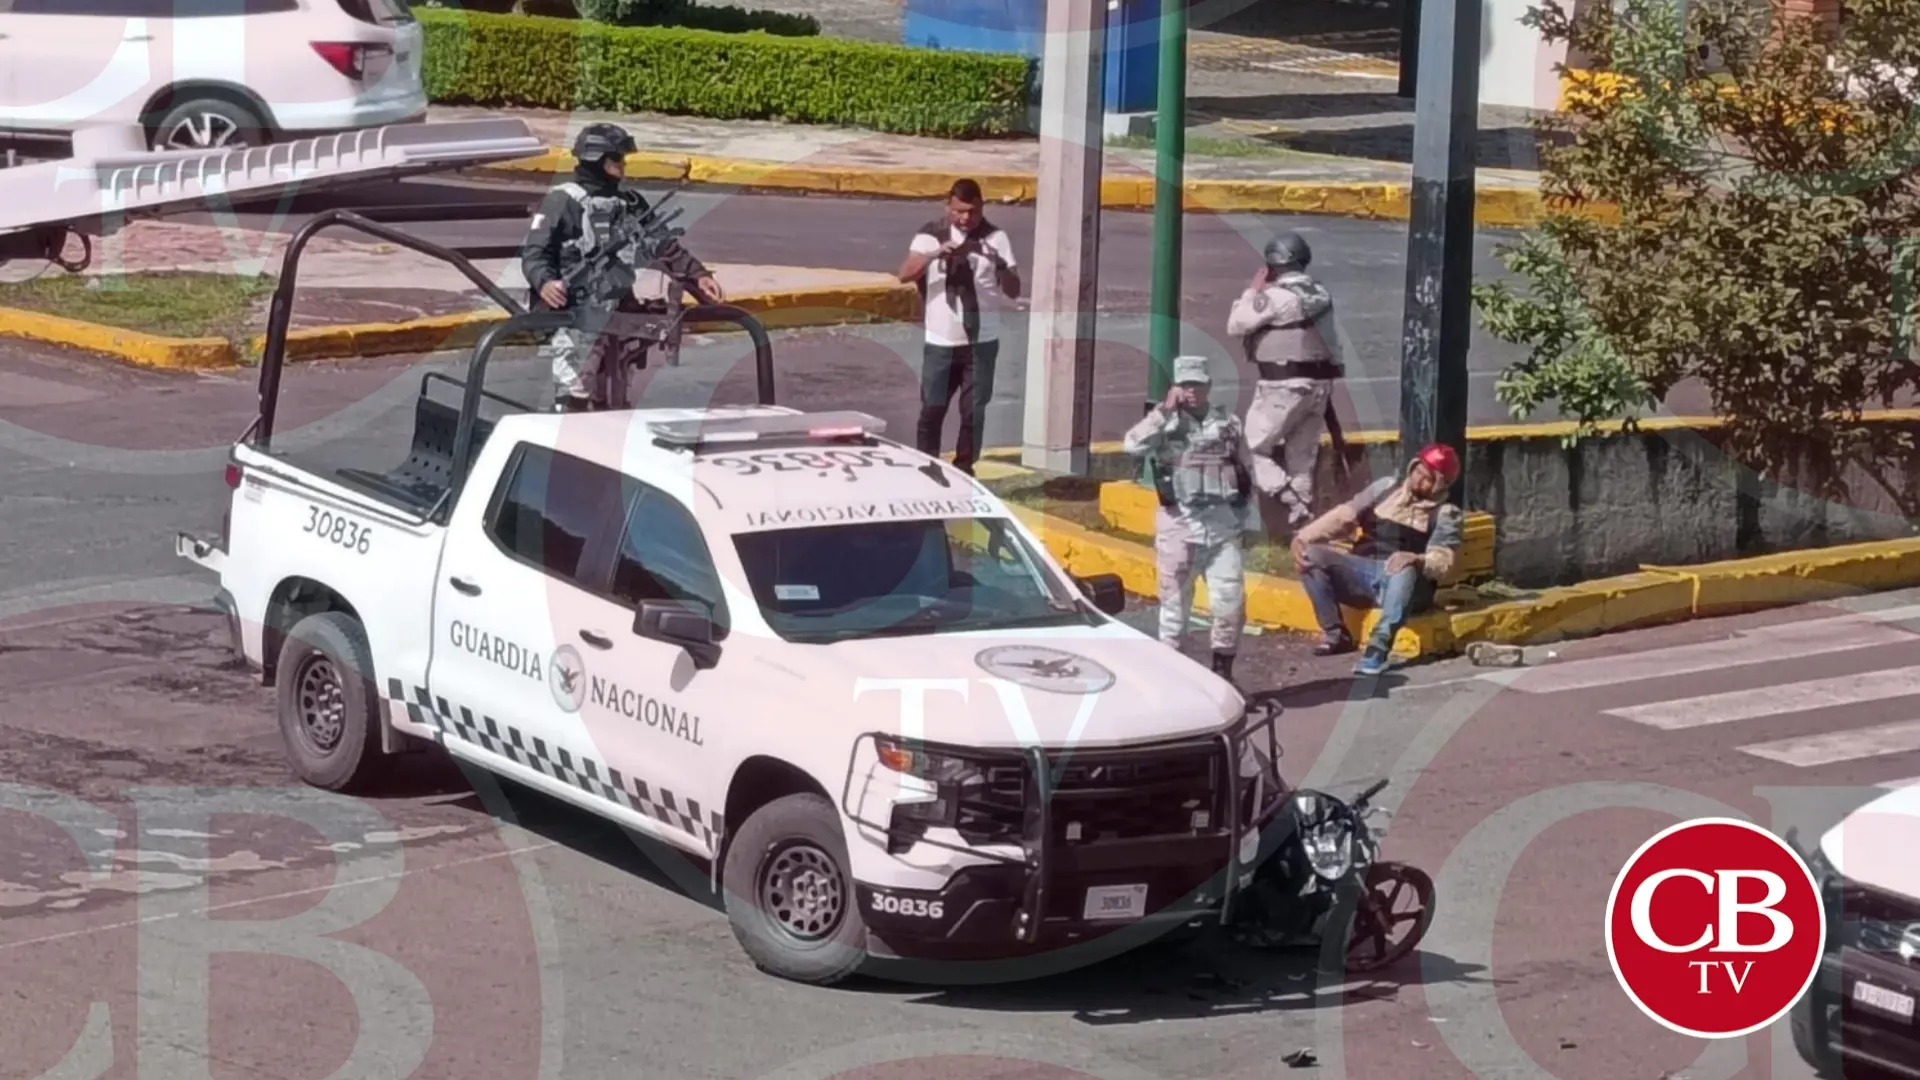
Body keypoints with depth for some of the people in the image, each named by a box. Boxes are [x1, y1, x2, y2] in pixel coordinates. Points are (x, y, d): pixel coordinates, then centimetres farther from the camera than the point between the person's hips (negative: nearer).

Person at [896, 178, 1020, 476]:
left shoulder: (995, 238, -2)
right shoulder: (931, 235, 0)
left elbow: (1013, 291, -8)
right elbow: (905, 274, -13)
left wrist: (1000, 265, -28)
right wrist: (934, 254, -29)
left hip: (981, 342, 0)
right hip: (940, 342, 0)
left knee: (973, 412, 4)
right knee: (932, 410, 2)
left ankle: (963, 472, 15)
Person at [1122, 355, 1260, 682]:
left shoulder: (1229, 422, 9)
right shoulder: (1165, 423, 3)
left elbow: (1247, 475, 13)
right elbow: (1133, 445, -16)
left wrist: (1251, 523, 10)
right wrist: (1165, 410, -17)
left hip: (1223, 522, 2)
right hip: (1179, 523, -2)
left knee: (1231, 599, -4)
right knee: (1175, 601, 3)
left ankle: (1223, 668, 8)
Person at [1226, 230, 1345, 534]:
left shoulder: (1275, 297, -15)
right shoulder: (1320, 294, 8)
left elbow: (1235, 326, -7)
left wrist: (1253, 290, 1)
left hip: (1284, 384, -7)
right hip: (1320, 382, 7)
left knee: (1254, 446, 3)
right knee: (1302, 456, 15)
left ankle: (1292, 504, -14)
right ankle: (1303, 521, 16)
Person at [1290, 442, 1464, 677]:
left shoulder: (1446, 514, 5)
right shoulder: (1386, 488, 15)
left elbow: (1441, 560, -9)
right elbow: (1344, 515, 8)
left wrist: (1416, 560, -33)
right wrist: (1302, 538, -6)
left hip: (1402, 583, -4)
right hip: (1362, 574, 4)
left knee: (1406, 570, -39)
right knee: (1312, 554, -19)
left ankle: (1379, 646, -52)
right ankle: (1335, 633, -13)